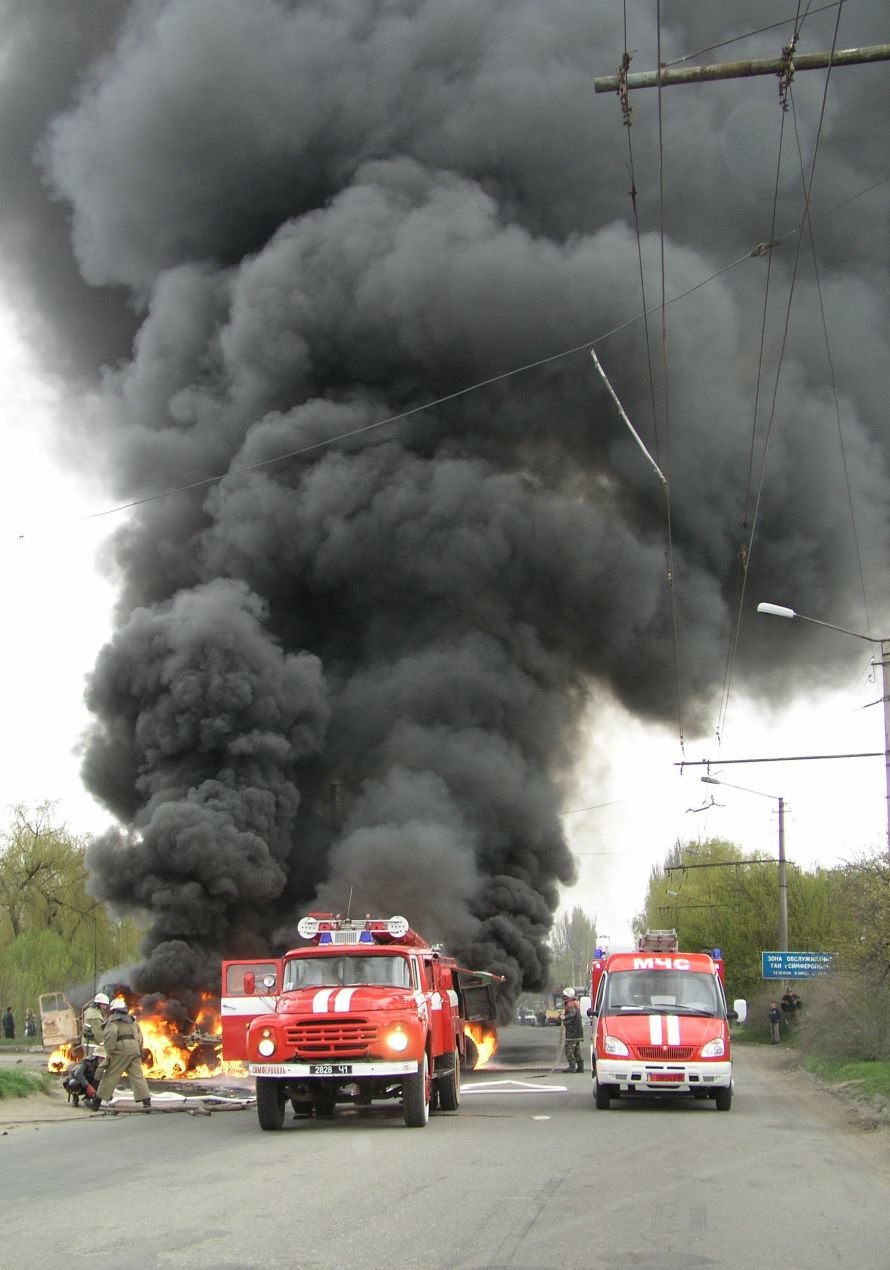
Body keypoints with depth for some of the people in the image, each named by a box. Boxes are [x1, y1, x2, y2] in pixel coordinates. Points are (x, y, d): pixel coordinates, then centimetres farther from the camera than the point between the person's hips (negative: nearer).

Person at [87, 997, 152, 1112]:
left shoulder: (113, 1020, 3)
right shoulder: (132, 1020, 25)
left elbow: (110, 1033, -16)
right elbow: (139, 1035, 20)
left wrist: (109, 1051, -14)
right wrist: (140, 1050, 21)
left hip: (121, 1048, -5)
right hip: (135, 1048, 5)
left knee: (110, 1076, 1)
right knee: (138, 1076, 1)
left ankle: (96, 1102, 8)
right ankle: (147, 1102, -11)